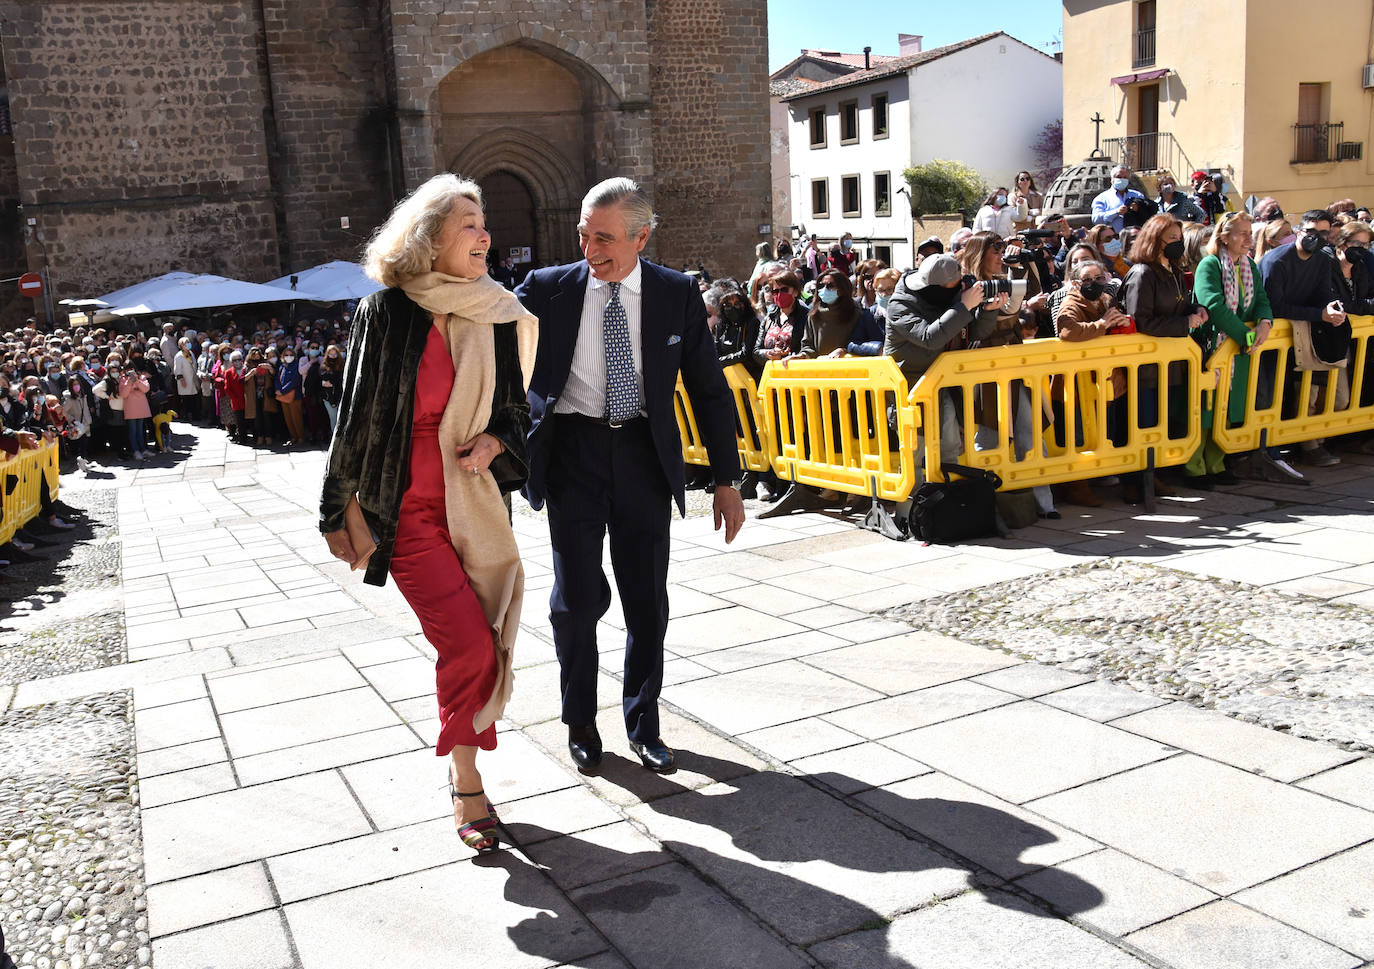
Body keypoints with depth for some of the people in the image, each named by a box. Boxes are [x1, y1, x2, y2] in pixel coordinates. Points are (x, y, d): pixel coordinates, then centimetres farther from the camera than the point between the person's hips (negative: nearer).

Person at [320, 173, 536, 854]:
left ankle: (461, 767, 27)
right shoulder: (384, 313, -6)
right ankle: (467, 786, 7)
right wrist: (337, 515, 3)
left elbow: (516, 409, 15)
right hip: (407, 510, -4)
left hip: (477, 504, 4)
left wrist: (495, 442, -9)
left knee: (482, 650, 5)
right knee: (468, 644, -13)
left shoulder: (497, 319, 5)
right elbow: (355, 416, -1)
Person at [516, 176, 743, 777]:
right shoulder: (549, 289, -2)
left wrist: (726, 480, 2)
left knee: (647, 599, 7)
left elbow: (709, 390, 4)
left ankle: (643, 726, 26)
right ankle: (580, 722, 26)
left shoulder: (677, 295, 0)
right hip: (573, 452, -1)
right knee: (577, 598, 3)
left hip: (643, 455, 1)